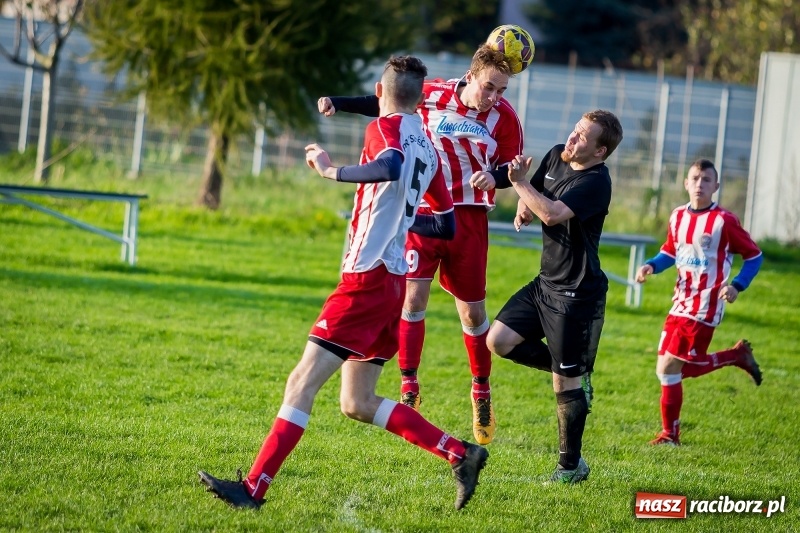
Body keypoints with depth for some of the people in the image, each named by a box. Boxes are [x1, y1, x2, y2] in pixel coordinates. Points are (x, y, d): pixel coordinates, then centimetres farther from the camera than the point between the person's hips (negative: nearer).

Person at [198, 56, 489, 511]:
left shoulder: (385, 129, -7)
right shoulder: (428, 149, 16)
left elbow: (390, 166, -31)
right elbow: (447, 226, 20)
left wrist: (333, 171, -24)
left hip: (368, 279, -8)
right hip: (393, 281, 8)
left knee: (303, 381, -10)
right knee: (358, 404, 14)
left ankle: (253, 488, -15)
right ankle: (461, 454, 11)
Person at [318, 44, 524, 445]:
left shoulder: (504, 117, -8)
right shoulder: (431, 96, -7)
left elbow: (511, 168, 1)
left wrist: (495, 175, -21)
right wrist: (337, 103, 6)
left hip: (468, 220, 0)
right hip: (422, 212, 0)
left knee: (472, 311, 6)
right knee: (413, 297, -10)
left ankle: (482, 390, 23)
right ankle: (409, 388, -2)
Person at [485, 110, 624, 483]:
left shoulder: (596, 182, -21)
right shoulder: (556, 157, 4)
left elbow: (552, 214, -33)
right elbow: (534, 196, 18)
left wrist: (520, 183, -21)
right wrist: (524, 208, -5)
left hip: (577, 294, -9)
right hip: (546, 283, 9)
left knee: (566, 381, -4)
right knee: (499, 340, 0)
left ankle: (571, 465, 9)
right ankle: (573, 372, 16)